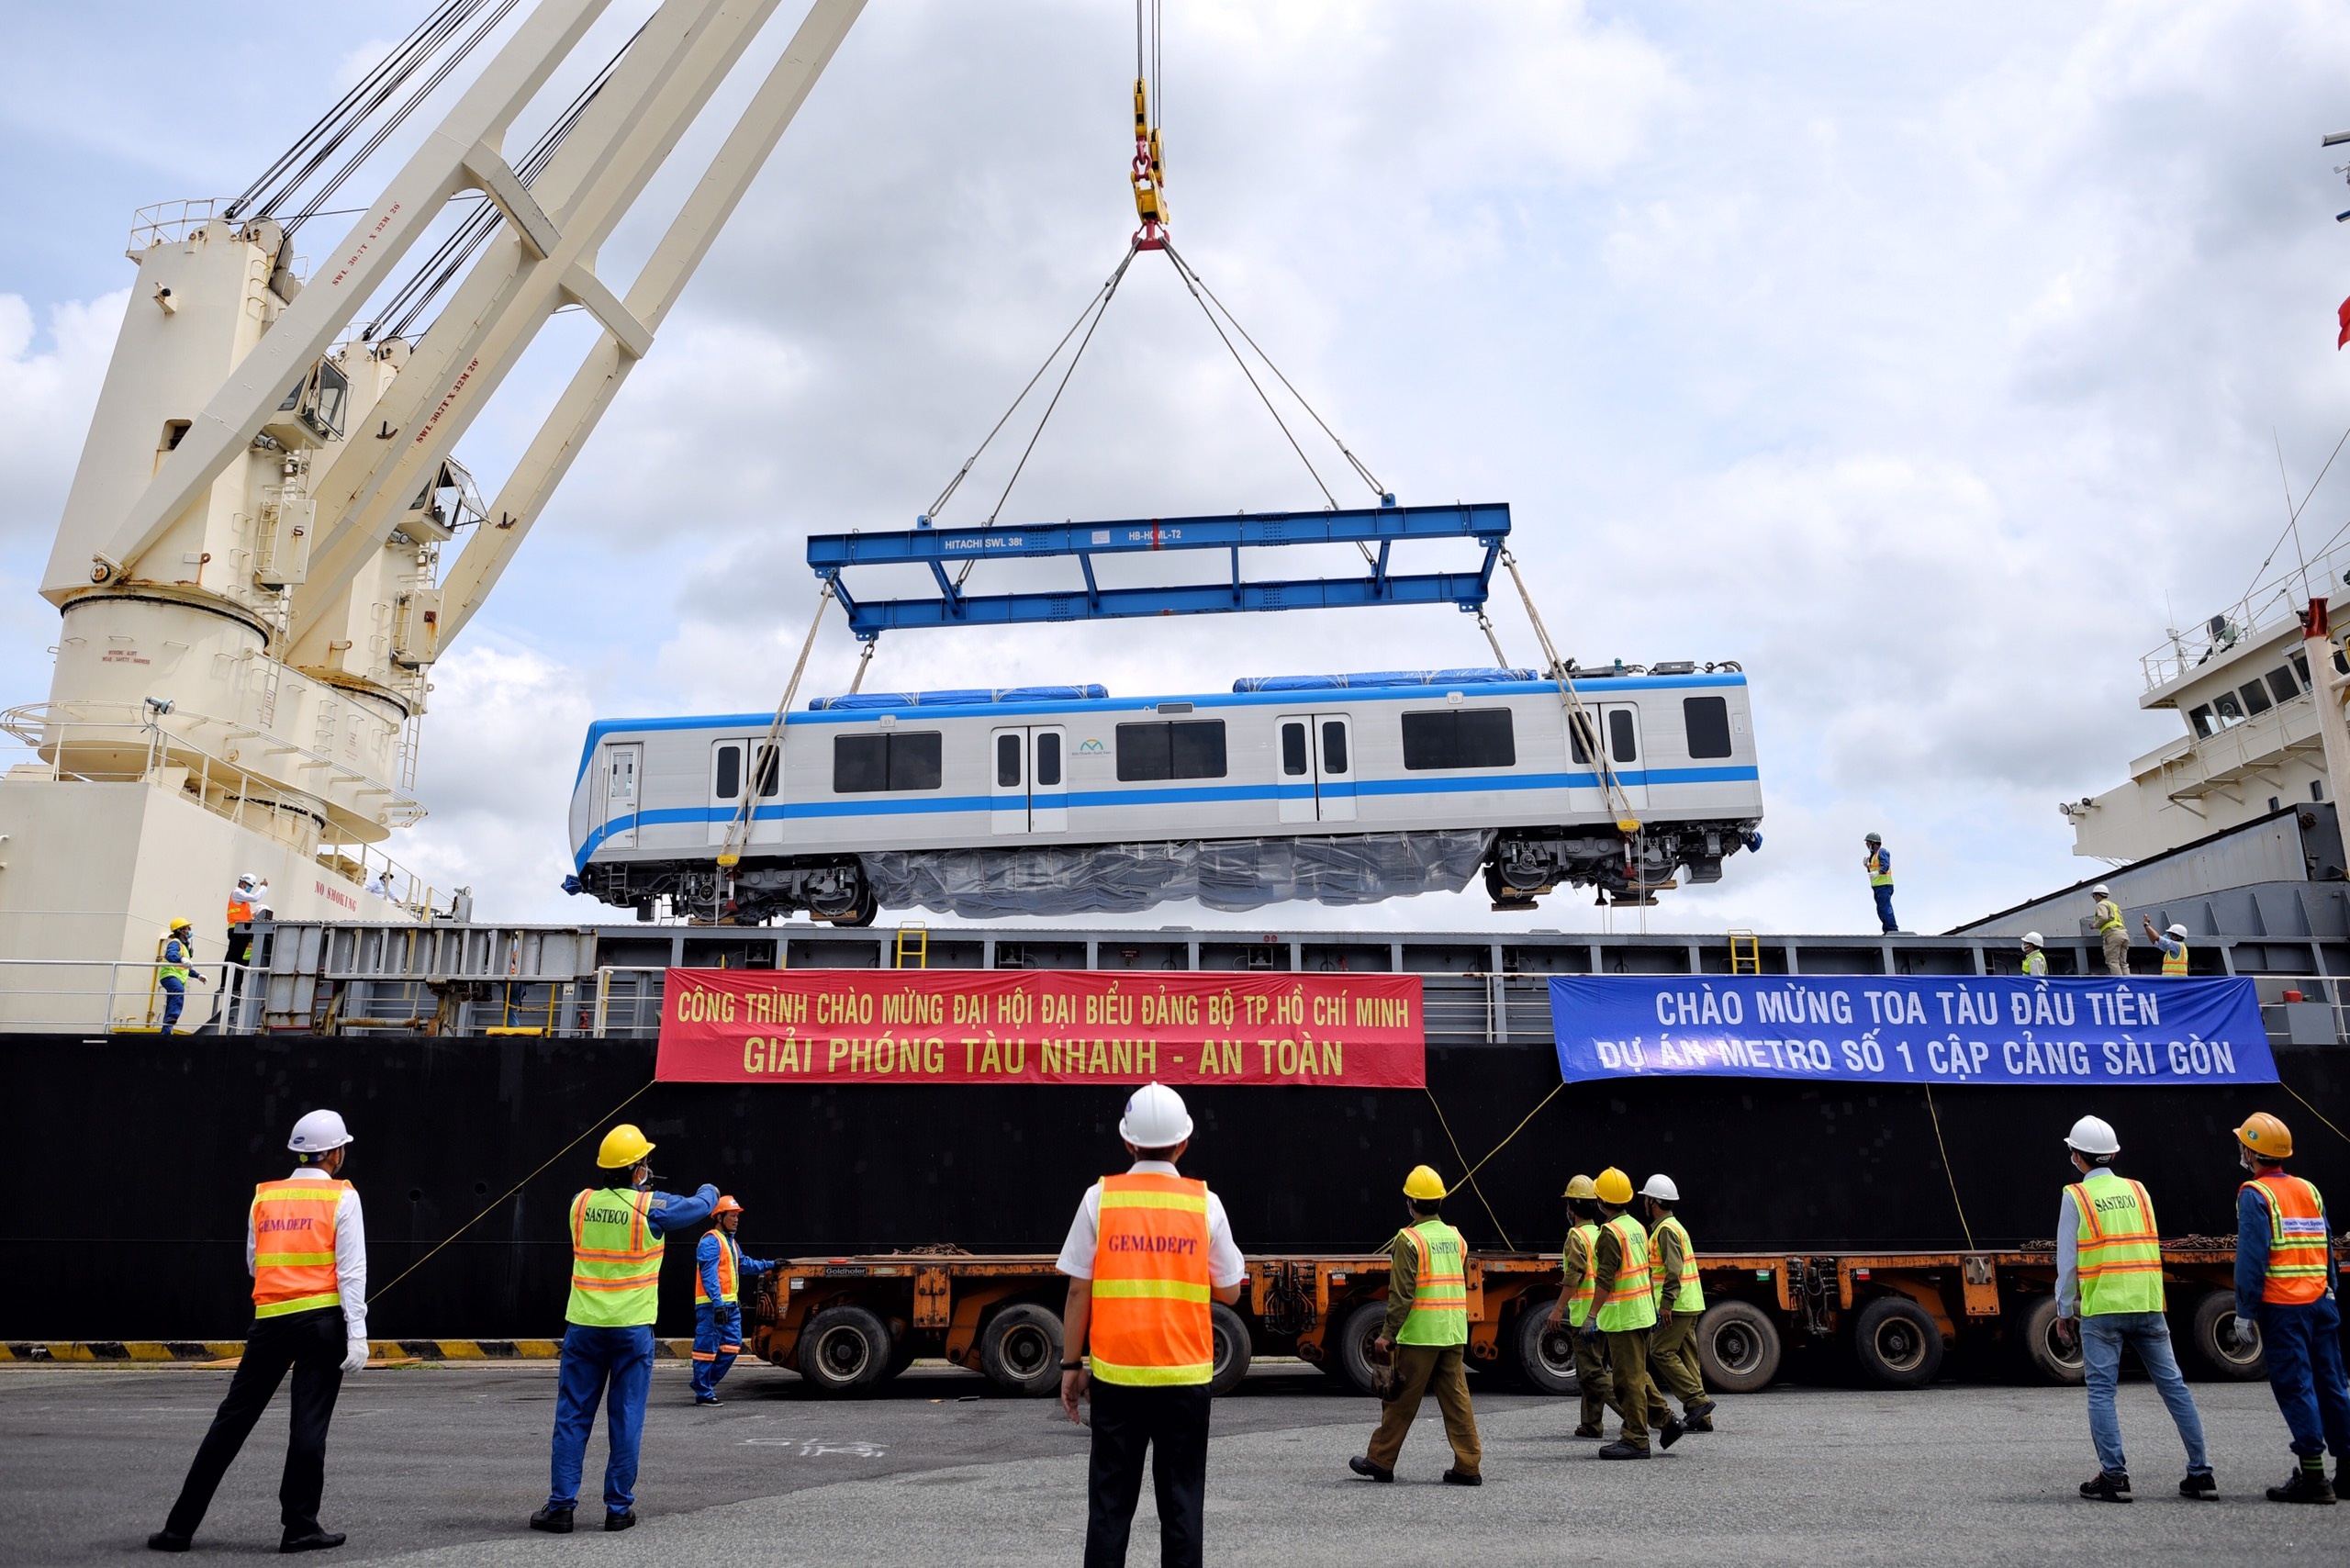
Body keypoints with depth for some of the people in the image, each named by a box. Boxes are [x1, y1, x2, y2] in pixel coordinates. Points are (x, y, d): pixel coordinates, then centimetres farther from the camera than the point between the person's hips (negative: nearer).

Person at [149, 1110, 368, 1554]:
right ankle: (300, 1526, 3)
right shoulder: (341, 1197, -2)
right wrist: (357, 1333, -9)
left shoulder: (264, 1197, 11)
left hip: (270, 1318, 4)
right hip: (322, 1318, -4)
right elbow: (351, 1271, -8)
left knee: (233, 1418, 10)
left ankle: (181, 1525, 13)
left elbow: (254, 1265, 17)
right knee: (309, 1422, 0)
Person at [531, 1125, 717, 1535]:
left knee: (572, 1417, 10)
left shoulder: (581, 1203, 1)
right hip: (632, 1328, -3)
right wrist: (709, 1189, 30)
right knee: (626, 1421, 6)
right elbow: (701, 1206, 8)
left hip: (584, 1326, 3)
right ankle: (618, 1508, 12)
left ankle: (561, 1506, 10)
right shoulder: (651, 1208, -8)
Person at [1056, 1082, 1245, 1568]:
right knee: (1182, 1504, 9)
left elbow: (1078, 1291, -3)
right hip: (1184, 1375, 0)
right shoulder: (1205, 1203, -3)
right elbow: (1230, 1291, 4)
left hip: (1116, 1373, 0)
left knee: (1110, 1503, 10)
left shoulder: (1100, 1198, -4)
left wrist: (1071, 1365, 5)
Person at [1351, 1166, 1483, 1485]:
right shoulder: (1456, 1238, 10)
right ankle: (1468, 1466, 6)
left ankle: (1380, 1461, 13)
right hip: (1455, 1333, 6)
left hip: (1419, 1334, -6)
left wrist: (1388, 1334, -11)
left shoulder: (1409, 1240, -10)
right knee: (1456, 1398, 8)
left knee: (1401, 1400, 3)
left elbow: (1401, 1293, -15)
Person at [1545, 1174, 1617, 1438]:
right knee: (1591, 1368, 14)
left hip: (1585, 1313, -9)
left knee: (1592, 1371, -6)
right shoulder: (1601, 1234, 12)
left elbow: (1574, 1277, -20)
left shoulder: (1577, 1236, -13)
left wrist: (1558, 1309, -18)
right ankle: (1592, 1424, 17)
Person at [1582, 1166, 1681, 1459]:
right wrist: (1654, 1306, 26)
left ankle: (1635, 1441, 2)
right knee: (1637, 1373, 20)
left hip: (1623, 1315, -9)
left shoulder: (1611, 1232, -18)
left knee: (1628, 1377, -3)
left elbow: (1605, 1279, -22)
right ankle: (1666, 1421, 22)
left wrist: (1592, 1316, -20)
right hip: (1643, 1311, 9)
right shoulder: (1636, 1227, 10)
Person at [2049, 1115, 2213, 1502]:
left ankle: (2114, 1475, -4)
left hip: (2101, 1307, -4)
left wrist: (2064, 1311, 7)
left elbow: (2067, 1260, -1)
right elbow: (2151, 1249, 15)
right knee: (2173, 1384, 9)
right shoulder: (2138, 1190, 12)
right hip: (2148, 1304, 5)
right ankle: (2201, 1472, 11)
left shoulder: (2075, 1197, -1)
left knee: (2101, 1390, -1)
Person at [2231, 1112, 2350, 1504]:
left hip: (2282, 1306, -7)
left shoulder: (2254, 1195, -9)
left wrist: (2244, 1314, -10)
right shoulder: (2309, 1190, 11)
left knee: (2295, 1387, -3)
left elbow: (2251, 1259, -14)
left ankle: (2312, 1477, -3)